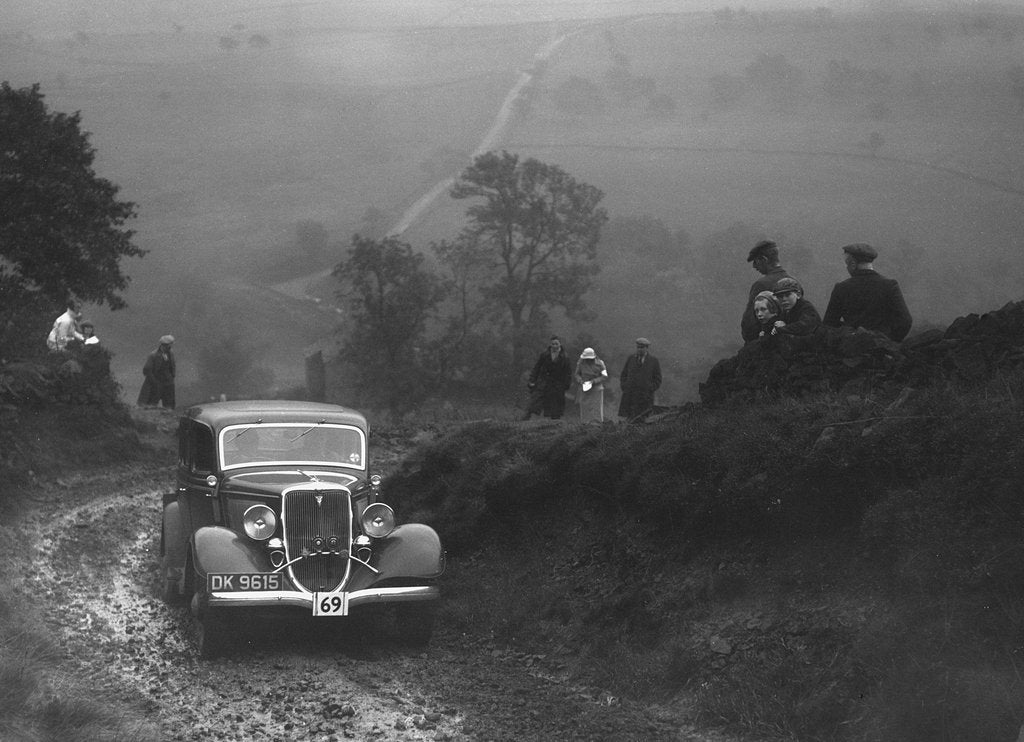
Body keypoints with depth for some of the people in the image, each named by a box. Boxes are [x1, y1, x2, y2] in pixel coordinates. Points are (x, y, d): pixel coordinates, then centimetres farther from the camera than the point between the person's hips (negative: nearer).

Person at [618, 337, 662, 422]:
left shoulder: (654, 361, 5)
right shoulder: (630, 359, 12)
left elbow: (657, 380, 8)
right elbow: (623, 375, 17)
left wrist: (649, 390, -5)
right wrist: (624, 387, 3)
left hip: (645, 396, -2)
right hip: (629, 395, 2)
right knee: (629, 419, -5)